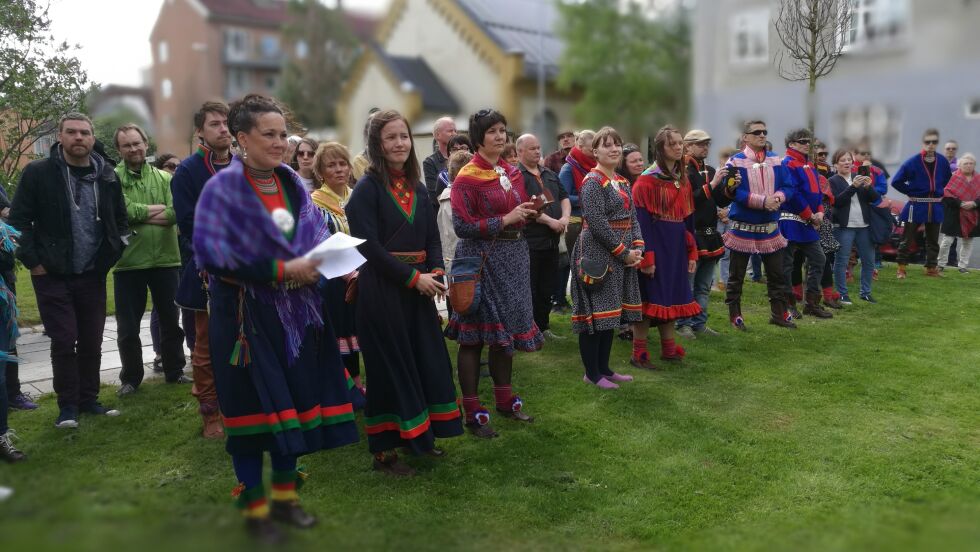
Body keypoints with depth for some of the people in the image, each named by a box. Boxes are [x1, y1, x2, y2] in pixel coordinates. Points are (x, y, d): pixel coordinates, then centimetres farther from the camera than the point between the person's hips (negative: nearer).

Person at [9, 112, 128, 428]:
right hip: (52, 275, -3)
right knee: (64, 341, -3)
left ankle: (88, 400, 22)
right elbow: (18, 220, -5)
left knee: (92, 342, 8)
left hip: (92, 275, 3)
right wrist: (33, 261, -9)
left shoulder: (106, 176, 5)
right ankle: (67, 406, 11)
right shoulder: (38, 173, -6)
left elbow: (120, 220, 16)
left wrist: (112, 254, 7)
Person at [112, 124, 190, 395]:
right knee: (128, 326, 8)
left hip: (165, 259, 2)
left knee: (171, 320, 13)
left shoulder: (164, 177, 4)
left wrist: (138, 215, -16)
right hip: (128, 262, -2)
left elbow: (174, 213, -10)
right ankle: (130, 378, 23)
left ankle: (174, 371, 28)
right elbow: (123, 211, -20)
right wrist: (158, 209, -12)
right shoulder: (113, 178, -4)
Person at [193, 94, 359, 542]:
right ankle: (253, 506, 16)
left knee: (293, 401, 9)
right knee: (252, 405, 1)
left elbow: (317, 236, 12)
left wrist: (315, 262, -12)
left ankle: (285, 494, 26)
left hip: (294, 311, 5)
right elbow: (212, 252, -18)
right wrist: (281, 270, -22)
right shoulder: (223, 189, -9)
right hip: (245, 314, -5)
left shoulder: (294, 185, 8)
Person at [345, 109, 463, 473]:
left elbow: (432, 237, 12)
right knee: (389, 366, 0)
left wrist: (436, 272, -7)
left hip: (418, 288, 7)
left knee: (427, 360, 11)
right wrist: (414, 277, -17)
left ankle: (419, 437, 27)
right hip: (382, 289, -7)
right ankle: (384, 450, 13)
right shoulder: (367, 188, -10)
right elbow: (369, 245, -17)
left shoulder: (418, 188, 10)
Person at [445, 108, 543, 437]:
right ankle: (473, 412, 8)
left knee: (507, 329, 14)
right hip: (481, 259, -7)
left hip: (513, 258, 7)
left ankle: (505, 400, 29)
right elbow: (462, 225, -16)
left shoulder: (512, 173, 12)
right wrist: (505, 220, -19)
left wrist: (528, 212, 0)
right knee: (473, 336, -1)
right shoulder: (467, 177, -10)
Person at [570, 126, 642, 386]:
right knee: (596, 311, -3)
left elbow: (632, 218, 14)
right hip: (597, 255, -9)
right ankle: (592, 373, 8)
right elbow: (597, 223, -20)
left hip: (621, 256, 9)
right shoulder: (592, 181, -13)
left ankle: (604, 367, 23)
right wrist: (624, 252, -16)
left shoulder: (623, 182, 14)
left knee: (611, 312, 13)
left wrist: (637, 247, -2)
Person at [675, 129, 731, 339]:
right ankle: (683, 324, 7)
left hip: (710, 235, 8)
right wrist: (712, 184, -20)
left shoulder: (710, 171, 15)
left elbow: (721, 202, 15)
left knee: (704, 286, 13)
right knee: (687, 284, -3)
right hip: (691, 235, -8)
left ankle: (699, 324, 21)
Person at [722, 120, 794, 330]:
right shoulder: (735, 162, -9)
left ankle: (779, 314, 24)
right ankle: (734, 316, 16)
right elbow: (734, 192, -18)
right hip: (743, 227, -4)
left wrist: (778, 197, -17)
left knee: (776, 274, 11)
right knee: (736, 276, 4)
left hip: (770, 227, 5)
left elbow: (787, 186, 6)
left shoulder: (776, 160, 7)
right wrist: (762, 201, -25)